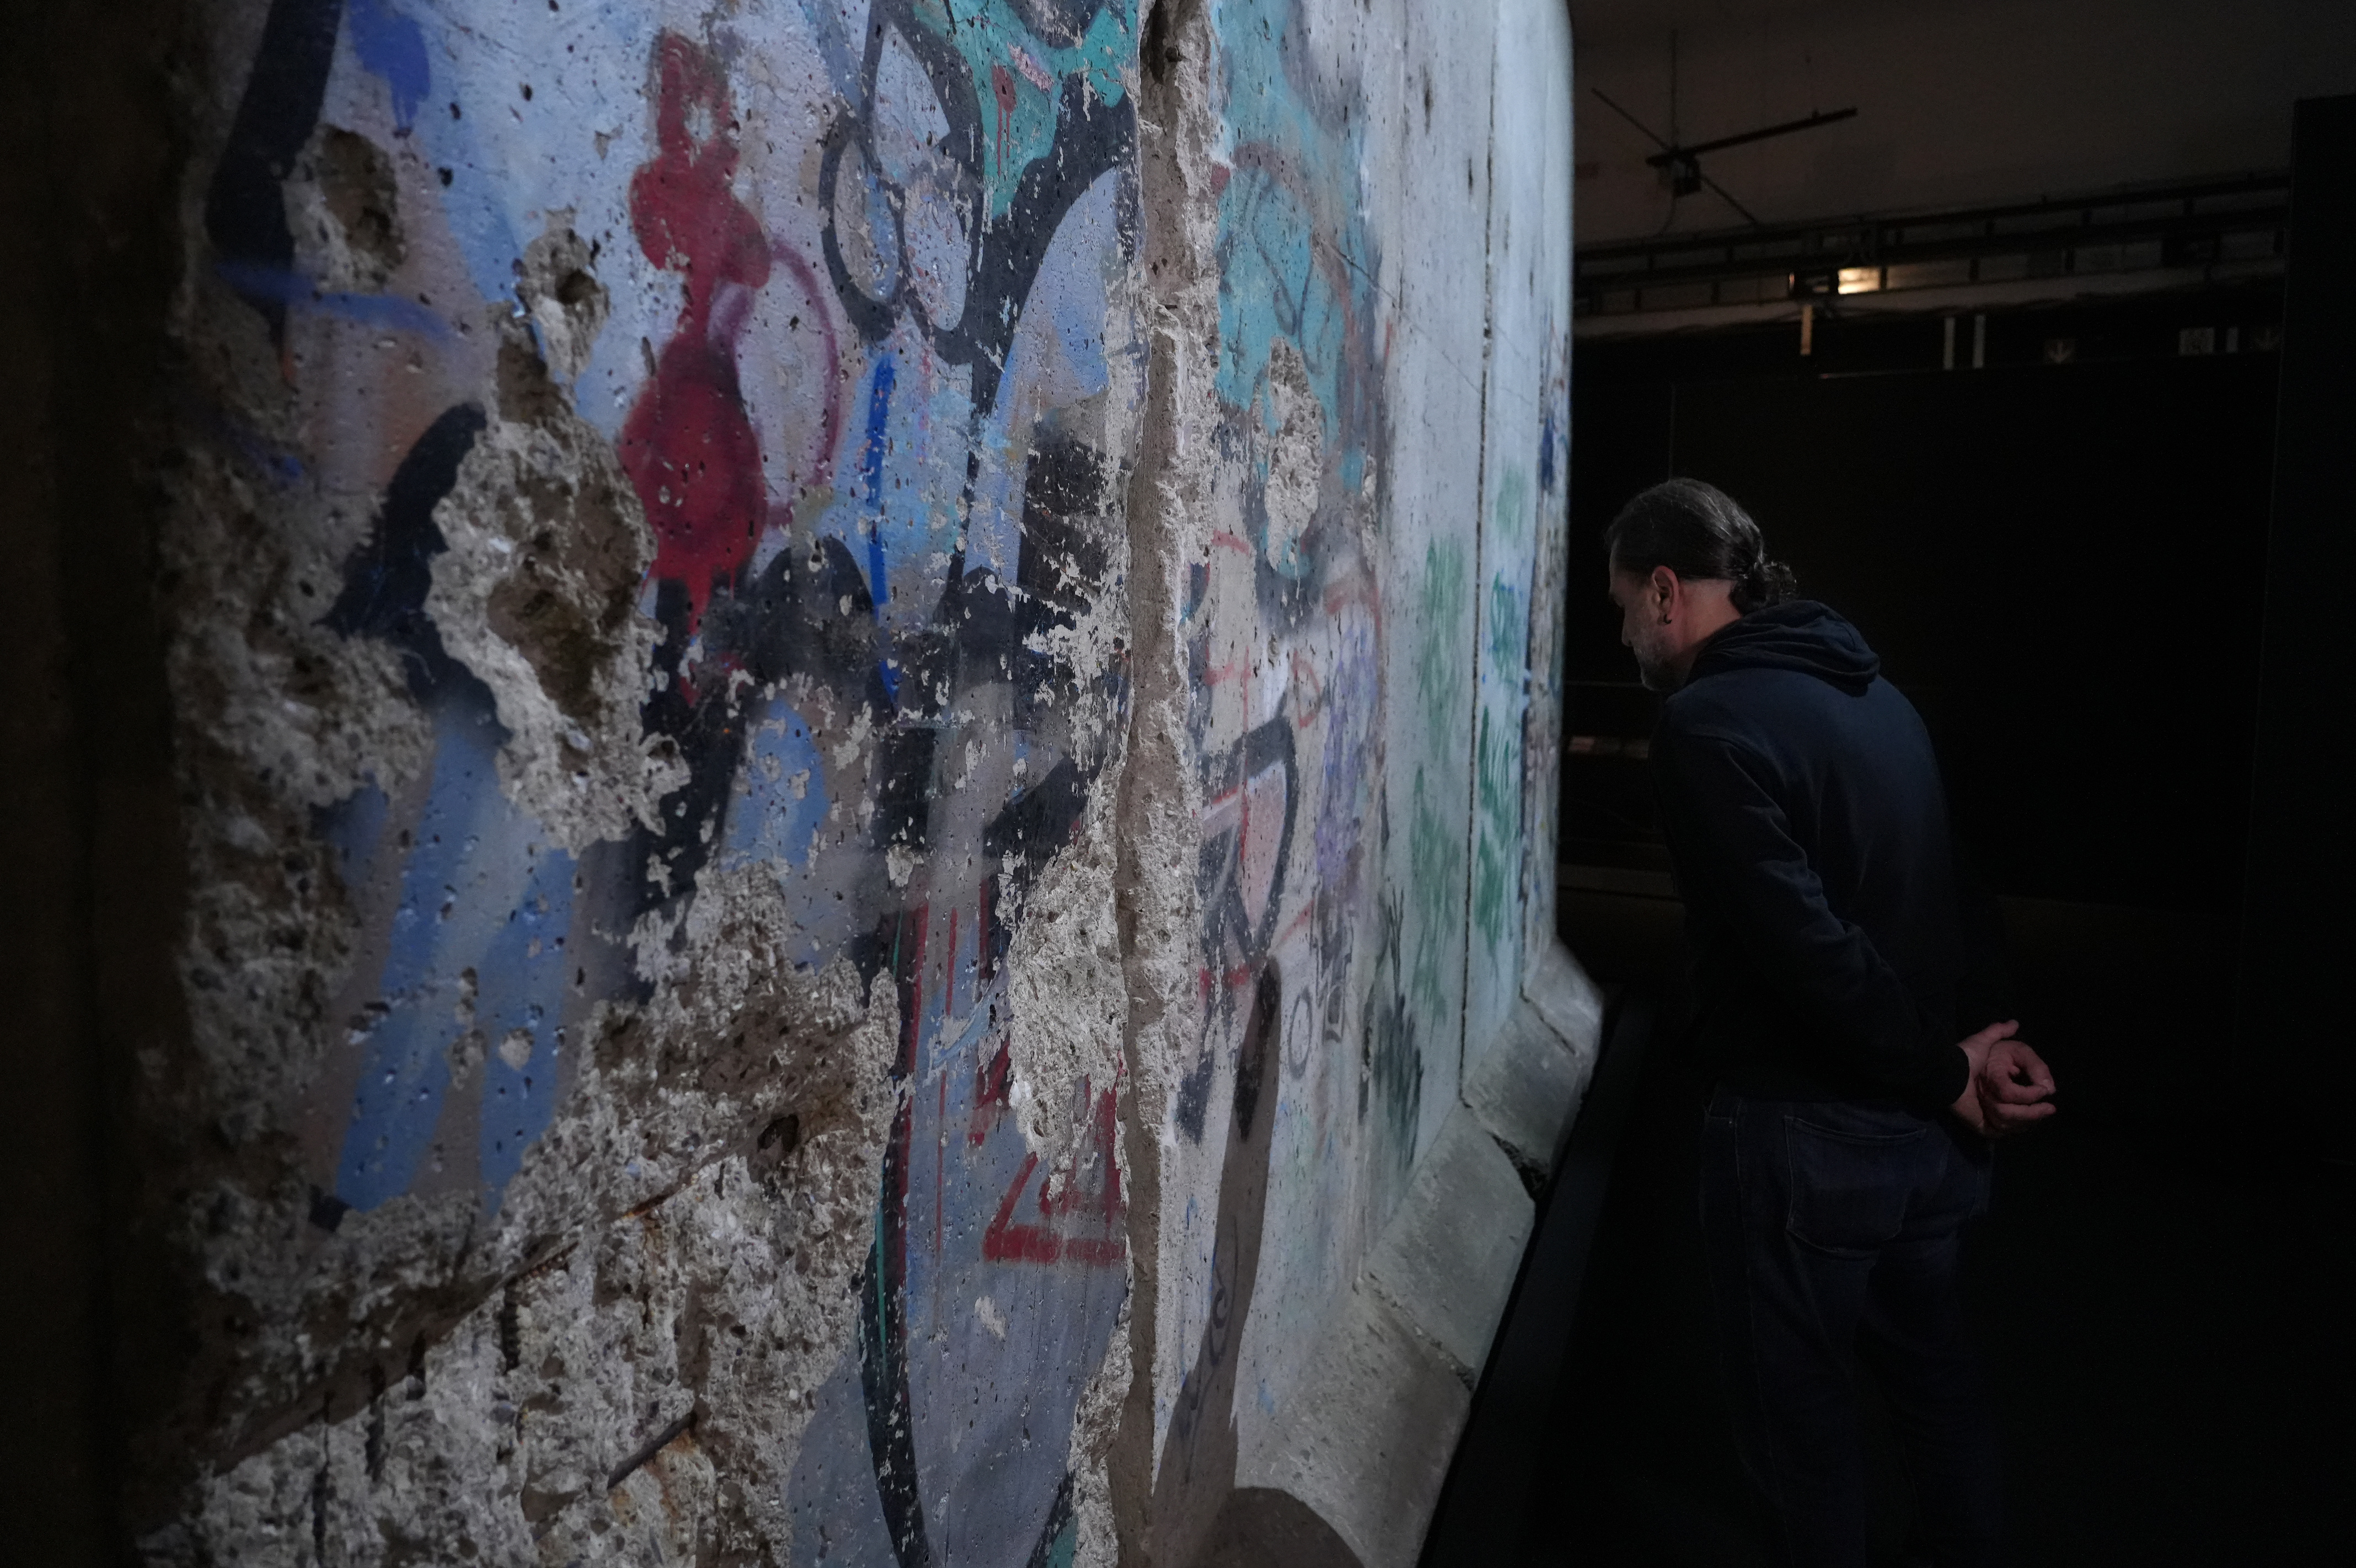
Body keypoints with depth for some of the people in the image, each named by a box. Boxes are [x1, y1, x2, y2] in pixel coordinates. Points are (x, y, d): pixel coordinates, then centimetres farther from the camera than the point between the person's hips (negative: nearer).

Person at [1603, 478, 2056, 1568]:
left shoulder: (1708, 722, -19)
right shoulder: (1872, 690, 8)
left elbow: (1805, 942, -25)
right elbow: (1952, 887, 8)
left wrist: (1943, 1068, -13)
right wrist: (1978, 1039, 0)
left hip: (1803, 1135, -8)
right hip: (1930, 1136, 8)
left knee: (1798, 1407, 10)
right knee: (1933, 1374, 24)